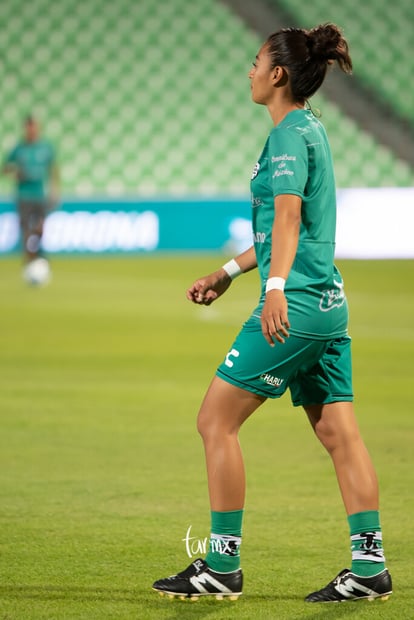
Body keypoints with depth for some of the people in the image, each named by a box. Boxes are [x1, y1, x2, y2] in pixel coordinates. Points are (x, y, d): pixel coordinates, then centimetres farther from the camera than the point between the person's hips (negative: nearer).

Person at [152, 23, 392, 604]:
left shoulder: (290, 133, -10)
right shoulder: (310, 130, 19)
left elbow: (288, 216, -25)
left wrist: (276, 288, -38)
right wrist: (227, 273, 34)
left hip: (295, 305, -10)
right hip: (329, 304, 10)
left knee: (216, 420, -3)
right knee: (339, 432, 6)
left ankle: (222, 566, -1)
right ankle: (370, 566, 4)